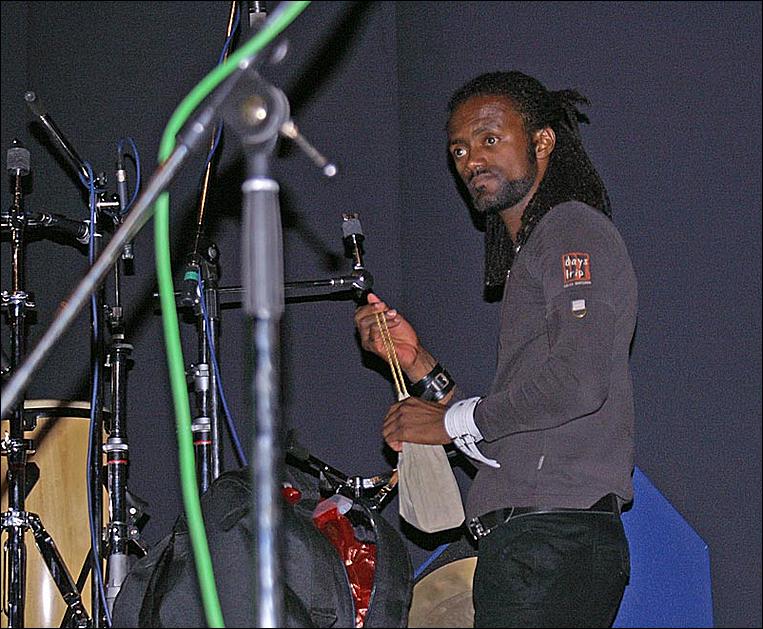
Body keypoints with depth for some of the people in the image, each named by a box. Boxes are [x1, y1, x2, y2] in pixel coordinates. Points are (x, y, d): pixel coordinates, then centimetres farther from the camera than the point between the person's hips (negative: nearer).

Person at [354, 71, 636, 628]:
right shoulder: (526, 256, 26)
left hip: (554, 541, -9)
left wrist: (451, 421, -8)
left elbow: (578, 382, -19)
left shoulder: (575, 231, -2)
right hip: (527, 546, 9)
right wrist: (416, 361, 15)